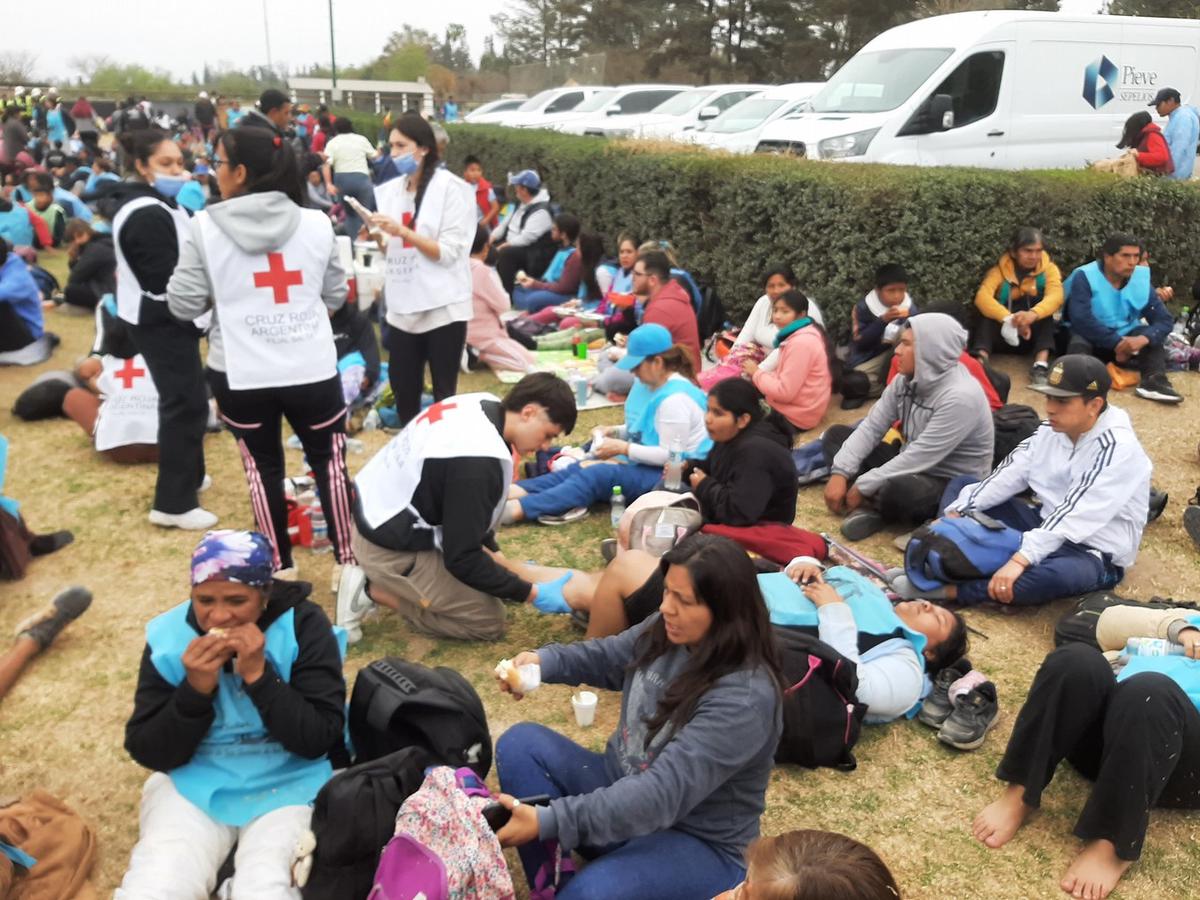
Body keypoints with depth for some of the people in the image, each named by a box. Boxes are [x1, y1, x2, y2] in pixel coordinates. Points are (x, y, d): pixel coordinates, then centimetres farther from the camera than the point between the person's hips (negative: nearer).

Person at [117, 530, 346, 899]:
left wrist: (258, 676, -26)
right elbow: (147, 753, -4)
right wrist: (195, 690, -21)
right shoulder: (168, 635, -6)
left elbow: (319, 740, -17)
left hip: (289, 783, -2)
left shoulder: (302, 624, -13)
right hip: (193, 783, 2)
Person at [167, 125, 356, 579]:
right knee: (329, 461, 15)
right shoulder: (315, 222, -2)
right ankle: (347, 559, 21)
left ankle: (280, 566, 25)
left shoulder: (206, 226, -7)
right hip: (312, 369, 1)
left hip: (240, 374, -1)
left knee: (263, 468, 15)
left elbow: (183, 304, -3)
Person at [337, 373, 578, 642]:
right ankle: (374, 590, 0)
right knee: (489, 621, -1)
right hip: (393, 548, -9)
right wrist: (531, 593, -14)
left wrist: (495, 555, 14)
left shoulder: (481, 406, -3)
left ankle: (383, 579, 13)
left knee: (495, 572, 21)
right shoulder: (478, 459, -31)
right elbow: (462, 559, -23)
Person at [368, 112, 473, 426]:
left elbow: (448, 252, -13)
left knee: (444, 394, 4)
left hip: (442, 308, -6)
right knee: (403, 392, 13)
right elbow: (391, 250, 16)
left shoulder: (450, 187, -7)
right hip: (403, 308, 6)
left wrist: (402, 231, -21)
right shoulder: (391, 190, 10)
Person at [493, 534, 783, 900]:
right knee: (522, 743, -10)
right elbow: (609, 657, 13)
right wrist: (544, 660, -8)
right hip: (623, 791, 8)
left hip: (698, 843, -8)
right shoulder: (668, 630, -7)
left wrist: (547, 821, -40)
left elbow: (663, 794, -35)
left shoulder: (745, 698, -30)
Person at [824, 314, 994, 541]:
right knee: (836, 434, 3)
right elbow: (871, 427, -3)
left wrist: (862, 487, -24)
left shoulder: (960, 396, -27)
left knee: (898, 490, -41)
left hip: (954, 486, -8)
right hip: (911, 468, 8)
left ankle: (870, 505, -5)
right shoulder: (906, 380, -2)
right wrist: (840, 473, -15)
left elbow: (920, 458, -28)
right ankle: (871, 506, -15)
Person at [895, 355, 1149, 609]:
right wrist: (953, 515, -16)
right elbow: (1005, 477, -4)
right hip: (1046, 527, 8)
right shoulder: (1051, 431, 0)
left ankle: (948, 591, -30)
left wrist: (1020, 560, -41)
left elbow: (1074, 515, -32)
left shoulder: (1119, 450, -22)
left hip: (1094, 555, -8)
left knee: (1056, 574, -43)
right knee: (962, 485, 4)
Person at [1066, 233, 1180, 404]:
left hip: (1124, 338, 5)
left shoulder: (1142, 278, -3)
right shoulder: (1084, 276, -17)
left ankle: (1154, 381, -34)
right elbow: (1080, 319, -28)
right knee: (1078, 343, -35)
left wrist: (1143, 339, -31)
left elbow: (1164, 320, -9)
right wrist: (1116, 343, -29)